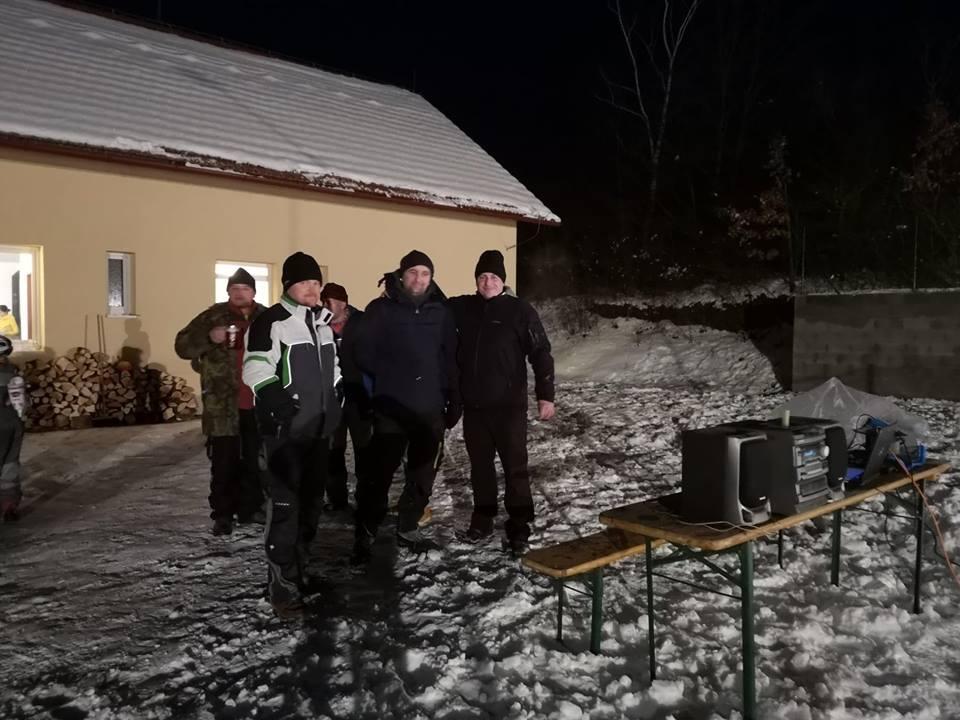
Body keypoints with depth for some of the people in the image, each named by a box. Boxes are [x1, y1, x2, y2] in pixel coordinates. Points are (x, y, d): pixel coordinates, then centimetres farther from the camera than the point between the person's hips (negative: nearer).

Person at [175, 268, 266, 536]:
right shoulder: (214, 316, -1)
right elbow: (182, 345, -2)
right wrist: (209, 338, -19)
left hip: (258, 405, 3)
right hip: (224, 405, -3)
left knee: (254, 461, 13)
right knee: (224, 462, -1)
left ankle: (250, 507, 26)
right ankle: (222, 514, 9)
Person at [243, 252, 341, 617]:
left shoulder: (323, 323, 17)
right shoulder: (271, 322, -8)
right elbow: (256, 371, -16)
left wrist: (336, 400, 18)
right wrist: (276, 399, -26)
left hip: (318, 428, 8)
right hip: (285, 429, -8)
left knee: (311, 501, 14)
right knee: (285, 504, -9)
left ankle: (300, 570, 28)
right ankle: (281, 584, -2)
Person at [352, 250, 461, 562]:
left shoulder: (440, 312, 7)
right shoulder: (380, 310, -2)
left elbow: (450, 360, 9)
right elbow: (365, 354, -2)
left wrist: (454, 400, 7)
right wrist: (388, 378, -5)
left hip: (430, 409, 4)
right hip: (391, 408, -4)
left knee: (423, 474, 12)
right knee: (379, 472, -3)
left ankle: (407, 528, 28)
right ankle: (364, 535, 10)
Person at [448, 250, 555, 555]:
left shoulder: (519, 310, -5)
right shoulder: (461, 308, 5)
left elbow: (540, 354, -6)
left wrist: (545, 395, -11)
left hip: (509, 405, -4)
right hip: (473, 405, 4)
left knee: (515, 466, 0)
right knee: (480, 464, 14)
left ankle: (519, 526, 8)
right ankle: (483, 517, 28)